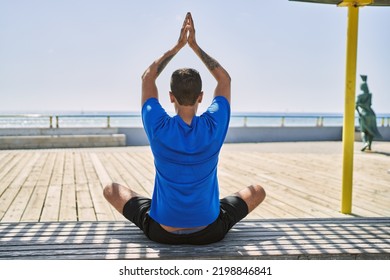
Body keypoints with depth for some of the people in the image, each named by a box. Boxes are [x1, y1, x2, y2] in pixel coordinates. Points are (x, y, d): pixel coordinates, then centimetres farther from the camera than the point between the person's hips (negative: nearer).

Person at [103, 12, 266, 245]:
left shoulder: (159, 129, -16)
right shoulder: (213, 127, -14)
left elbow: (147, 78, 3)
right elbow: (225, 79, 5)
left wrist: (177, 46, 7)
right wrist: (195, 45, 6)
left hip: (161, 232, 0)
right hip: (210, 232, 1)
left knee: (111, 190, 21)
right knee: (258, 191, 23)